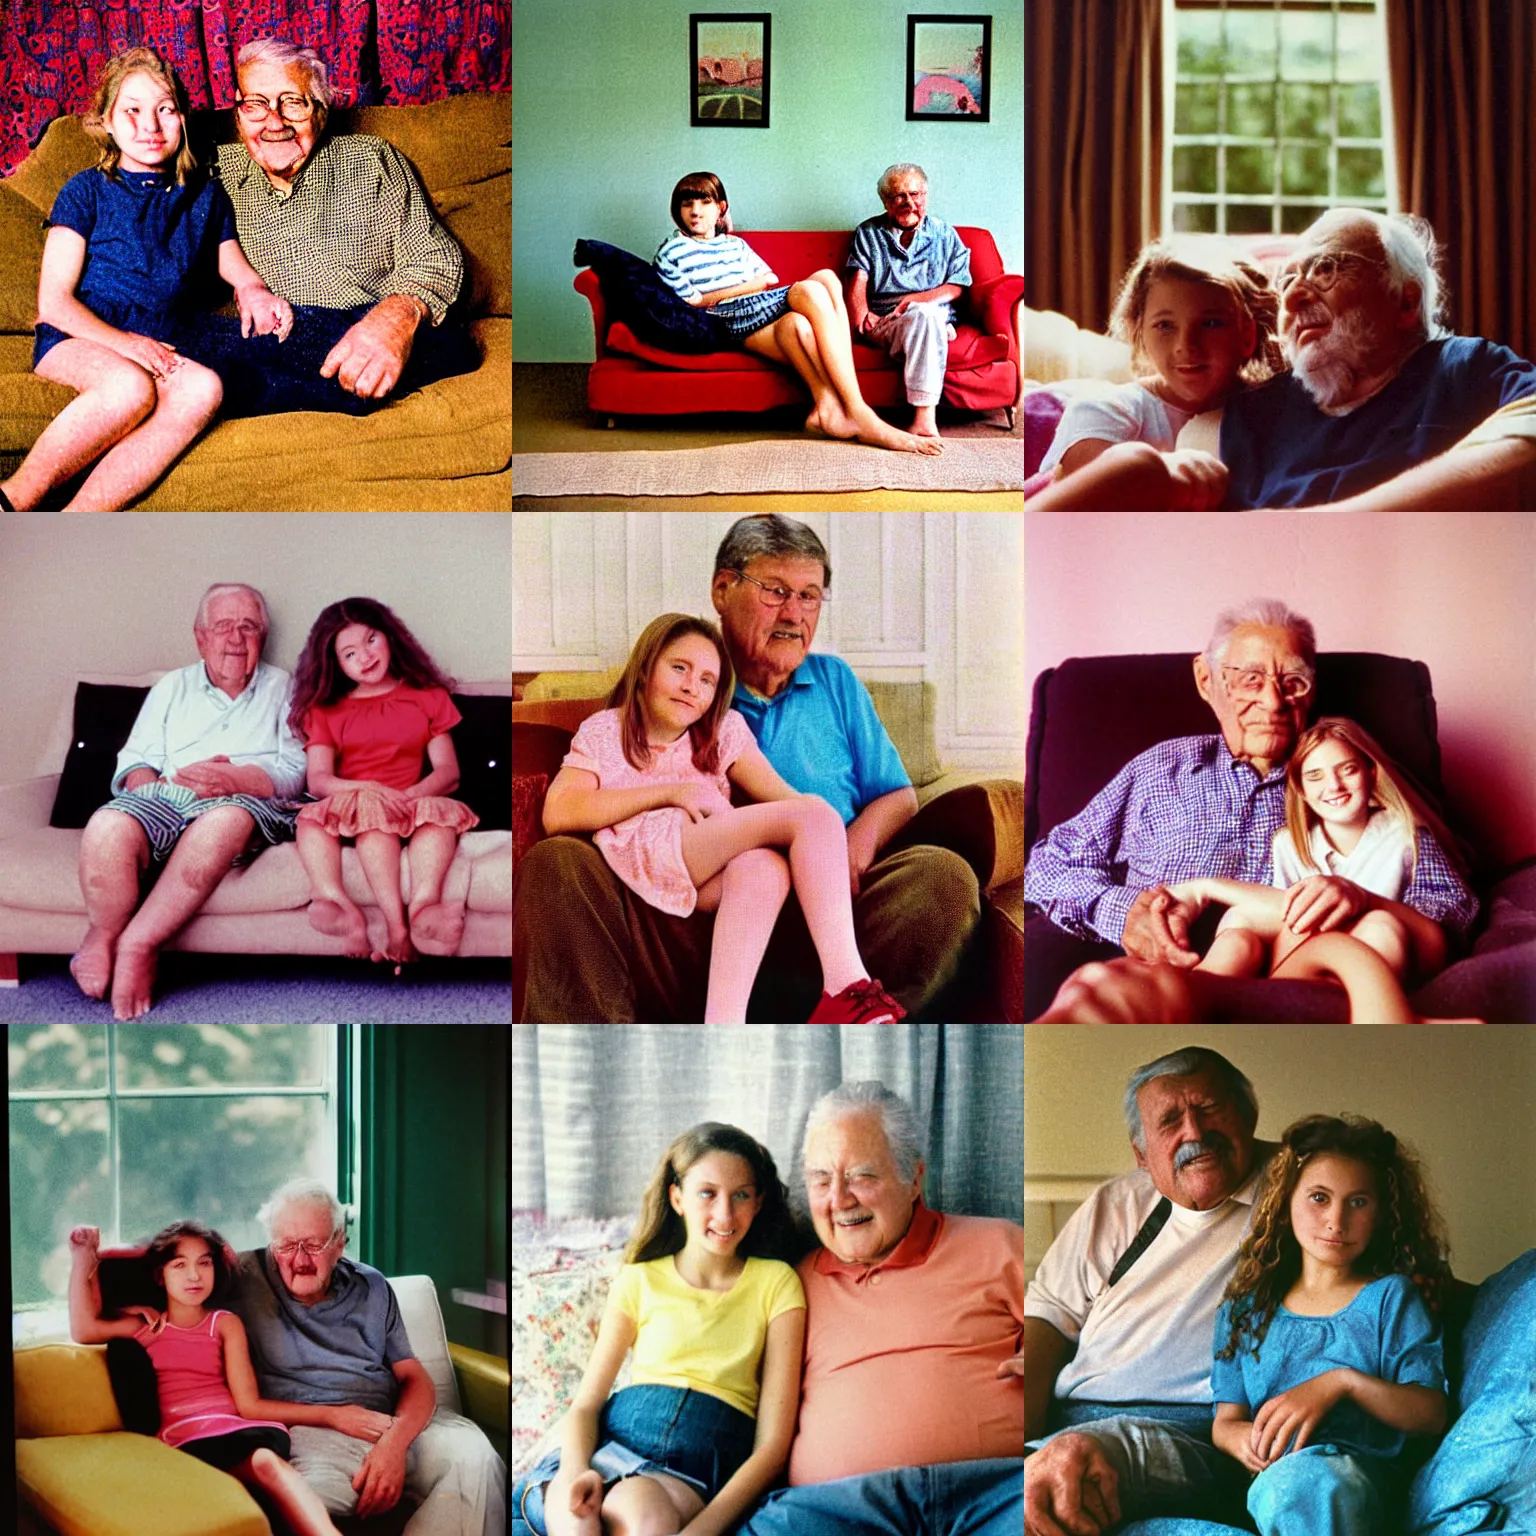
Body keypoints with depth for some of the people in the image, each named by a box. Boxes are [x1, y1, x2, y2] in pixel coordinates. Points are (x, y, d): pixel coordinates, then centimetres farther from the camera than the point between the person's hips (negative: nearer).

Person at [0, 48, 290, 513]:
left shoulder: (205, 196, 20)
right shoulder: (87, 192, 8)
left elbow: (239, 271, 24)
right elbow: (53, 303, 1)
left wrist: (252, 290, -3)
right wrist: (122, 342, -15)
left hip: (162, 349, 3)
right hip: (77, 340, -3)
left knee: (203, 388, -34)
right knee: (131, 387, -39)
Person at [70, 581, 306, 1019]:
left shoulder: (281, 689, 20)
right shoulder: (173, 687, 26)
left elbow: (293, 773, 4)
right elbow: (133, 764, 17)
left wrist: (232, 778, -14)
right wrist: (163, 783, -8)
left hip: (245, 803, -1)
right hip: (164, 800, 2)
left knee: (227, 817, -41)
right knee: (108, 827, -35)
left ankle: (137, 944, -31)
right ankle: (100, 941, -13)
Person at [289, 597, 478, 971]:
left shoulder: (427, 696, 20)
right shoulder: (325, 708, 20)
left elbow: (449, 771, 7)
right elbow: (318, 779, 3)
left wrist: (409, 794, -16)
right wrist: (367, 789, -19)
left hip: (410, 805, 0)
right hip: (347, 810, 0)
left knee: (443, 811, -34)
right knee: (342, 815, -36)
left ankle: (423, 906, -61)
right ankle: (398, 925, -56)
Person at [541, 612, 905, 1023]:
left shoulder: (723, 729, 24)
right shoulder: (604, 731, 14)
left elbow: (782, 797, 10)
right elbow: (557, 815, -4)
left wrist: (835, 849, -11)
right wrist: (668, 792, -6)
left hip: (709, 877, 4)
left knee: (765, 865, -36)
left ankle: (723, 1027, -48)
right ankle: (847, 986, -32)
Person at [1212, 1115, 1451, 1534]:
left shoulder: (1390, 1296, 14)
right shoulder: (1247, 1306, 22)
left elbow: (1431, 1414, 3)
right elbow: (1225, 1420, 15)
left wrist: (1343, 1382, -13)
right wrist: (1246, 1441, -11)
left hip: (1365, 1472, -2)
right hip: (1268, 1475, 2)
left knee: (1297, 1479, -41)